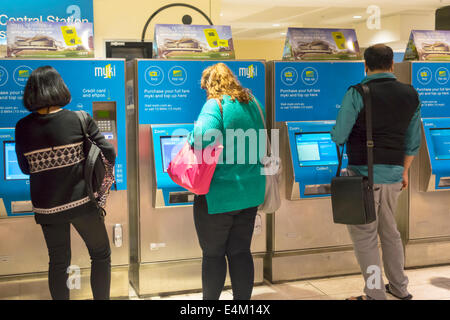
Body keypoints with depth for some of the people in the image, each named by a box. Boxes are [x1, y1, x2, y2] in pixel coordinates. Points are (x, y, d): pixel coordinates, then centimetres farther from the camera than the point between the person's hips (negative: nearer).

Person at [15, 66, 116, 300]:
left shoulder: (23, 127, -4)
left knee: (58, 262, 16)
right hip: (81, 201, -2)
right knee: (101, 254, 16)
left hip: (46, 207, 3)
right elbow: (109, 155, -8)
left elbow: (26, 169, 6)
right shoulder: (80, 120, -11)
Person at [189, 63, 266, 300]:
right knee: (241, 252, 14)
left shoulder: (215, 105, -15)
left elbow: (202, 140, -31)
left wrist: (190, 140, -10)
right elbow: (261, 145, 18)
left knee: (213, 254, 9)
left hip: (218, 194, -7)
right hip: (250, 192, 7)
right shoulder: (252, 104, 8)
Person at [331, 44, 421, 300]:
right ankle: (400, 288, 33)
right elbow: (413, 141, 11)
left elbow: (339, 138, -11)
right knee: (389, 231, 22)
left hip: (364, 174, -6)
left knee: (364, 236, 5)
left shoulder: (357, 94, -13)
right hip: (393, 174, 6)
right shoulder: (411, 95, 5)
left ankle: (376, 295, 11)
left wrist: (338, 134, 12)